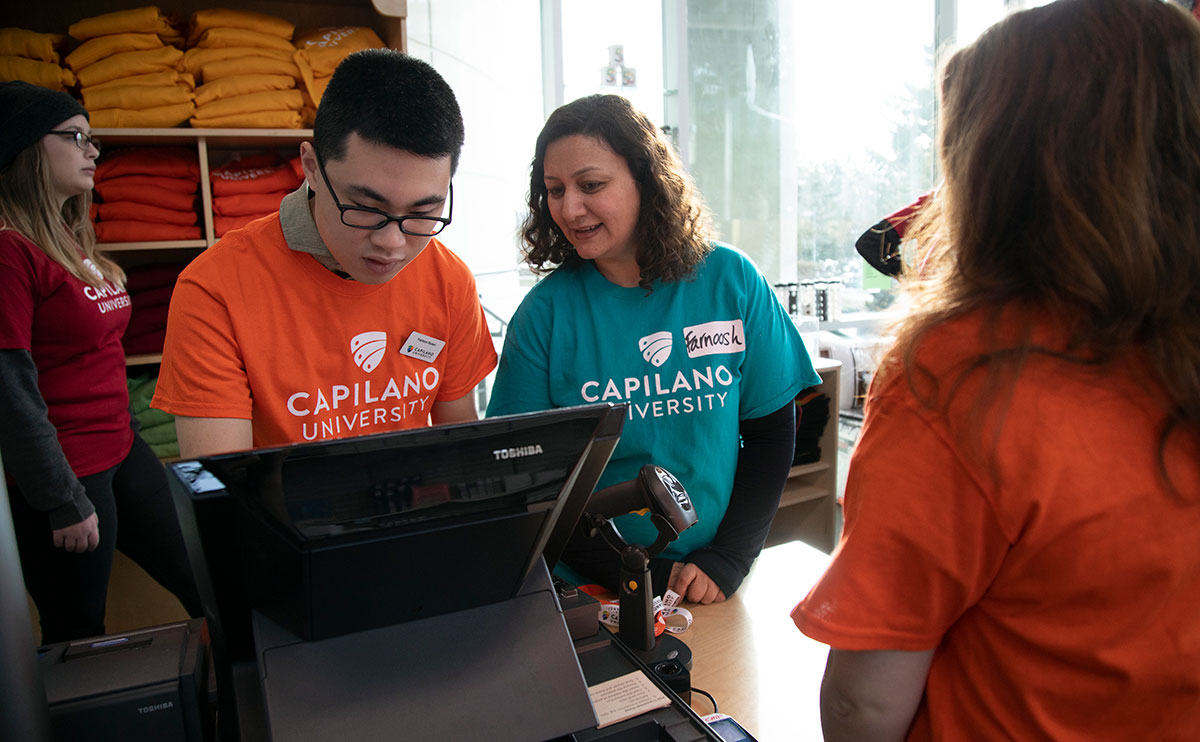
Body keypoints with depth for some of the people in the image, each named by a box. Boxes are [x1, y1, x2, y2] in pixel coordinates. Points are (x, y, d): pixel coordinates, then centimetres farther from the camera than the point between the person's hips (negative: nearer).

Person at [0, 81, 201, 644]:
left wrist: (123, 435, 19)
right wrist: (64, 503, -16)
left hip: (121, 450, 9)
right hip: (66, 473, -9)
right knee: (78, 639, 10)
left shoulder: (72, 240, 9)